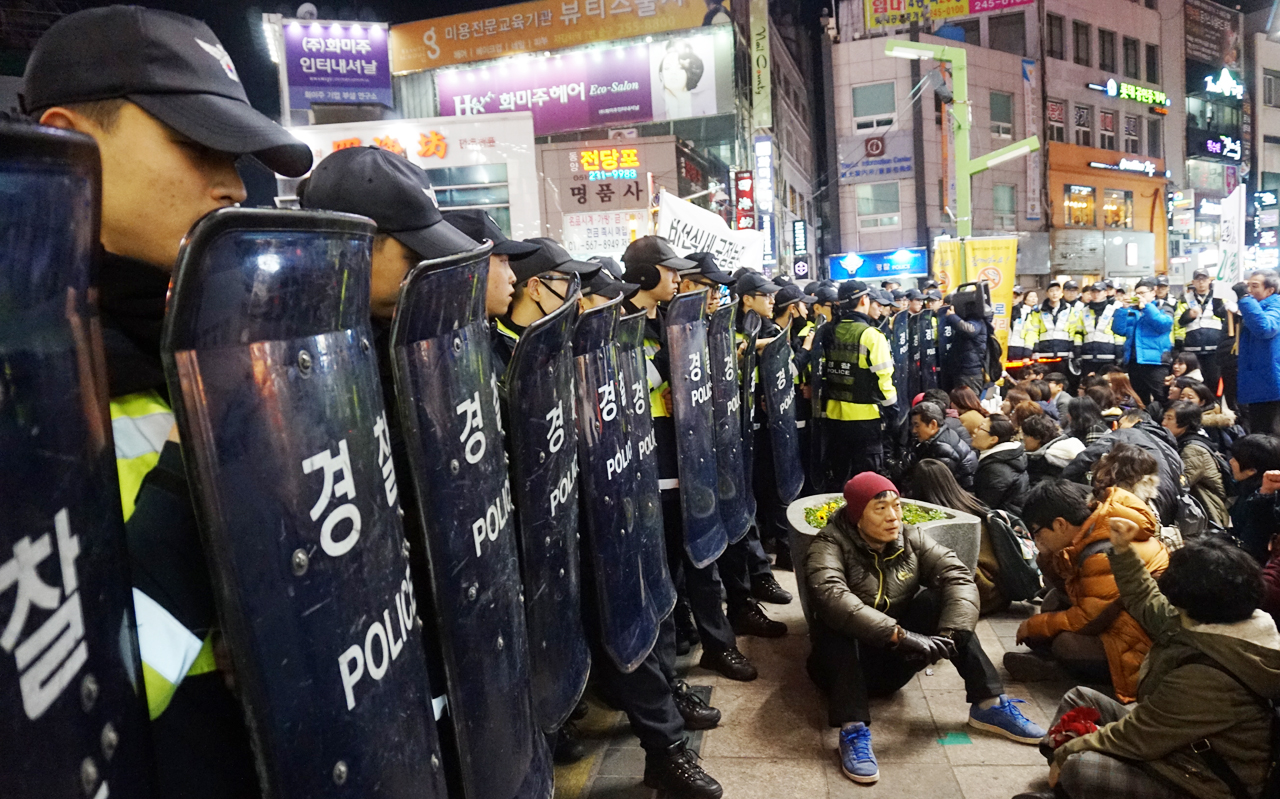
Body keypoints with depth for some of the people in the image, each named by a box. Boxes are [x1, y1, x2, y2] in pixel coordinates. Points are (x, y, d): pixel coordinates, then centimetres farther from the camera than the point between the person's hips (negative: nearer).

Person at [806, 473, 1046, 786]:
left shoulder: (910, 540, -2)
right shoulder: (831, 545, -17)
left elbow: (958, 577, -15)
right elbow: (831, 596, -36)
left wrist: (950, 633, -32)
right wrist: (899, 635, -42)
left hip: (894, 663, 4)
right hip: (845, 664, -4)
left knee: (938, 597, -17)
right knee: (836, 619, -34)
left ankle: (989, 705, -15)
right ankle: (853, 730, -40)